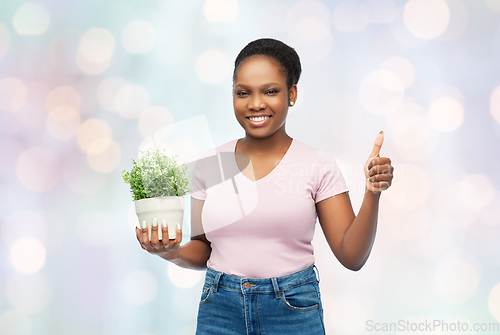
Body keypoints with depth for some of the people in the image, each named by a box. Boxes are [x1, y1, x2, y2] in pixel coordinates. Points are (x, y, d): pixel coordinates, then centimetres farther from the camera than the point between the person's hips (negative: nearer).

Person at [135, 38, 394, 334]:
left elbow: (352, 257, -7)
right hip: (219, 310, 2)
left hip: (294, 311, -2)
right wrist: (172, 252, -10)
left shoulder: (318, 165, -5)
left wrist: (372, 194, -19)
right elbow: (203, 252, 9)